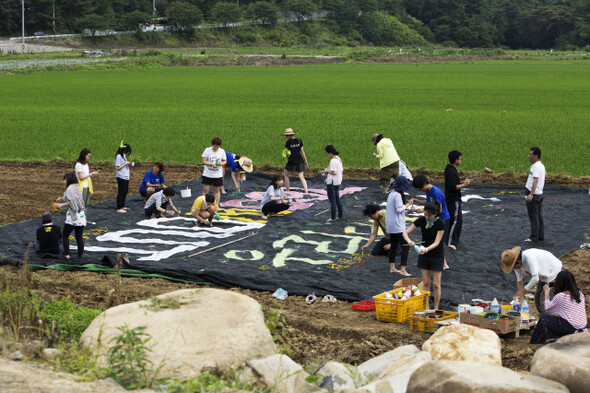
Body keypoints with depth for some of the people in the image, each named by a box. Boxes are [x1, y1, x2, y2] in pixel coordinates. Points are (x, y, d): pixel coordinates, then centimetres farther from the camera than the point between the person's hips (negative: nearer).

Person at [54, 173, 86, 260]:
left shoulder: (69, 189, -9)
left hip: (72, 216, -7)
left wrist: (62, 205, -10)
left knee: (65, 236, 7)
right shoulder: (78, 188, 15)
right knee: (79, 237, 6)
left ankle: (66, 254, 1)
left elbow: (72, 202, -18)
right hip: (81, 215, 7)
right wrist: (62, 200, 20)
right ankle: (80, 256, 6)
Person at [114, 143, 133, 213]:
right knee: (121, 192, -4)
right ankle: (119, 208, 1)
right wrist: (126, 164, -18)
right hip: (121, 177, -9)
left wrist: (129, 163, 3)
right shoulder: (118, 156, -16)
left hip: (126, 177, 9)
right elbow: (117, 168, -19)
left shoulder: (124, 155, 11)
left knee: (125, 192, 16)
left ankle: (122, 206, 27)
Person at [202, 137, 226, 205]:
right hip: (207, 174, -1)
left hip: (218, 175, 1)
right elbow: (204, 161, -9)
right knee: (206, 190, -1)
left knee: (217, 190, 7)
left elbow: (225, 161, 6)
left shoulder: (222, 151, 0)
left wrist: (221, 163, -18)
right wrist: (212, 164, -26)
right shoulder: (207, 150, -6)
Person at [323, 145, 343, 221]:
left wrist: (327, 171, -8)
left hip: (332, 183, -10)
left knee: (332, 200, -2)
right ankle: (340, 215, 22)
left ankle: (333, 217, 2)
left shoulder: (333, 161, -20)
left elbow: (334, 172, -25)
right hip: (338, 182, 10)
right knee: (337, 199, 17)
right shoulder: (338, 159, 9)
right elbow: (341, 170, 15)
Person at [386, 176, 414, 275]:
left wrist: (406, 211, 16)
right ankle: (402, 270, -10)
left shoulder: (391, 194, 12)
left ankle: (392, 268, 22)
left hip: (390, 225, 10)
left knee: (394, 246, 17)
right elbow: (399, 209, -21)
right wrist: (407, 205, -8)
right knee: (405, 246, -6)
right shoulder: (398, 195, -17)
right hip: (397, 226, -10)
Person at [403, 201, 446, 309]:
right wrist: (409, 241, -31)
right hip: (424, 255, 4)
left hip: (437, 256, -4)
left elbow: (436, 242, -26)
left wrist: (426, 249, -44)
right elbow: (405, 232, -9)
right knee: (426, 283, 7)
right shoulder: (421, 220, -11)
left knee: (436, 284, -1)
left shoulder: (440, 224, -21)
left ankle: (436, 308, 11)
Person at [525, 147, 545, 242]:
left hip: (533, 194, -10)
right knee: (539, 216, 11)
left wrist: (531, 194, -34)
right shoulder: (541, 165, 16)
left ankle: (534, 237, -1)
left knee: (533, 217, -5)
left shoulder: (536, 166, -17)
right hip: (539, 194, 10)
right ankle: (541, 236, 15)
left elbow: (535, 181, -26)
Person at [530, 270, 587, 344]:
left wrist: (546, 292, 16)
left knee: (544, 318, 7)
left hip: (571, 329, -7)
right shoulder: (580, 294, 6)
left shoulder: (560, 296, -11)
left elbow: (547, 308, 6)